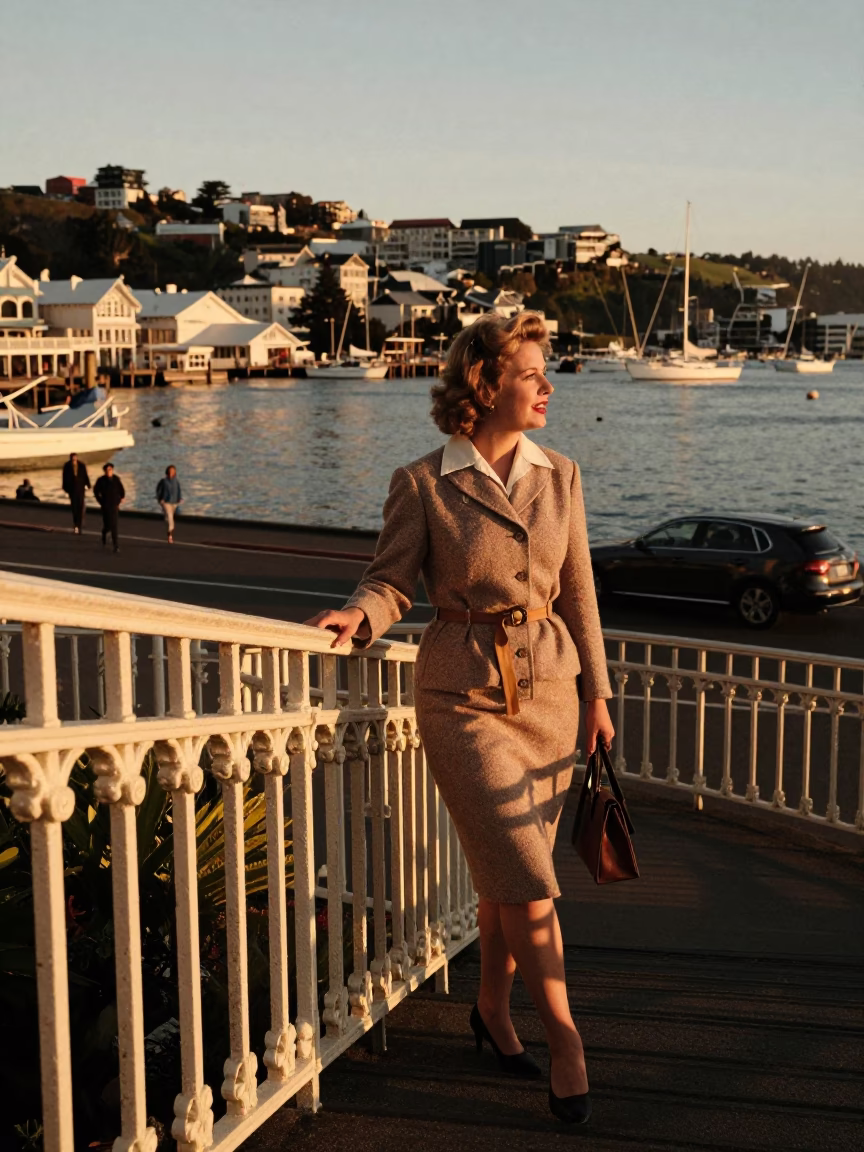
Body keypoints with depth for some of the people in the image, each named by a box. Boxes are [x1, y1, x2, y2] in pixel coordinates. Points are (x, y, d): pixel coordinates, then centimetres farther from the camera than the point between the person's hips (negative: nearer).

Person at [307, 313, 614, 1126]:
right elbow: (393, 579, -4)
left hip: (548, 689, 4)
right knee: (524, 876, -7)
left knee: (510, 870, 12)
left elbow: (578, 593, 10)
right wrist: (359, 615, -26)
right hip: (464, 697, -4)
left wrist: (596, 693, 10)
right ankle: (563, 1036, 8)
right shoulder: (423, 484, -7)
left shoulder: (559, 477, 5)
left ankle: (492, 1009, 34)